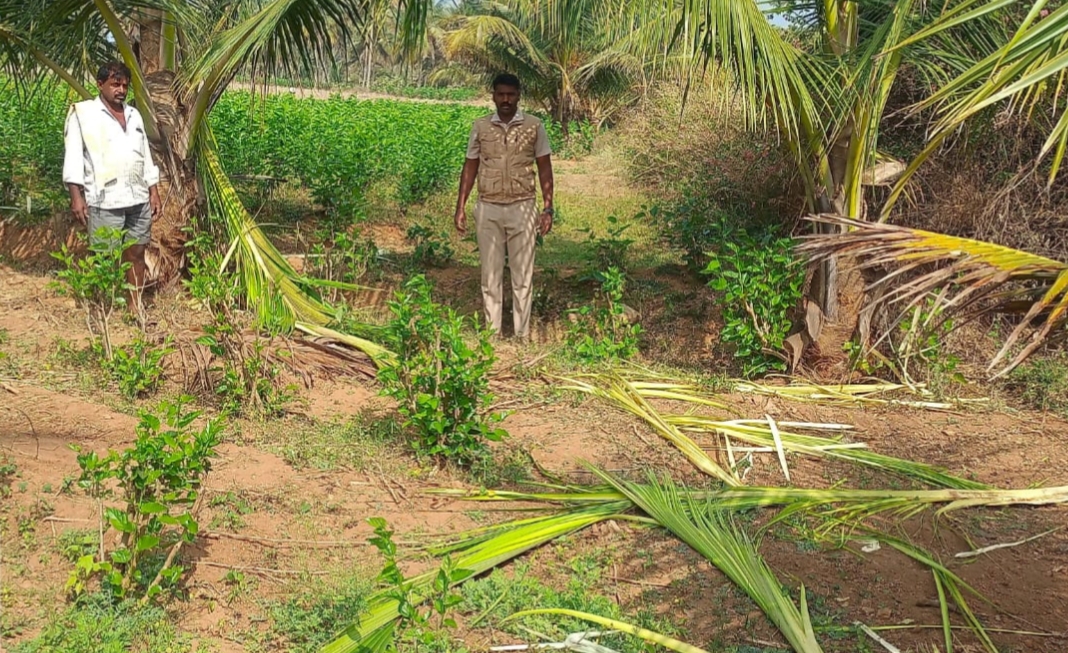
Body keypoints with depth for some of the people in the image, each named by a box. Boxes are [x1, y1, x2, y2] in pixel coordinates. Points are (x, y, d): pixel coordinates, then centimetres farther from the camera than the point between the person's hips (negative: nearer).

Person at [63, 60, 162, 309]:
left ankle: (135, 308, 17)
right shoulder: (82, 112, -1)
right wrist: (76, 196, -13)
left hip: (139, 199, 5)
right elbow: (73, 156, -6)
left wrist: (154, 191, 12)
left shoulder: (134, 115, 15)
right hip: (104, 202, -5)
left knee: (136, 254, 8)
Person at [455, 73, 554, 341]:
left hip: (522, 208, -1)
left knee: (522, 275, 2)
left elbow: (545, 169, 4)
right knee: (490, 274, 5)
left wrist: (548, 208, -2)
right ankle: (492, 333, 12)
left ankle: (523, 335, 8)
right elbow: (470, 168, 10)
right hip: (488, 209, 1)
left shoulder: (534, 126, 1)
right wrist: (460, 207, 4)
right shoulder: (480, 127, 5)